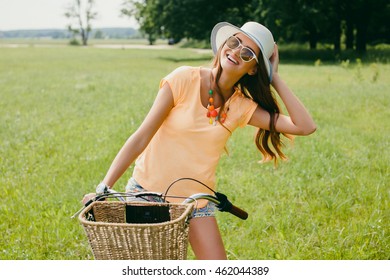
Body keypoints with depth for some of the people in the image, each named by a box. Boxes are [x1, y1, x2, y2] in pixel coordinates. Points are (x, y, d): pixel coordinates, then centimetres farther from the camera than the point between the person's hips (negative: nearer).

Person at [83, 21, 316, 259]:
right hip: (148, 190, -3)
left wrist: (275, 79, -8)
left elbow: (305, 126, -11)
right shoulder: (185, 79, -13)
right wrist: (104, 188, -19)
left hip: (196, 200, 3)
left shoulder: (241, 107, -3)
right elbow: (142, 137, -14)